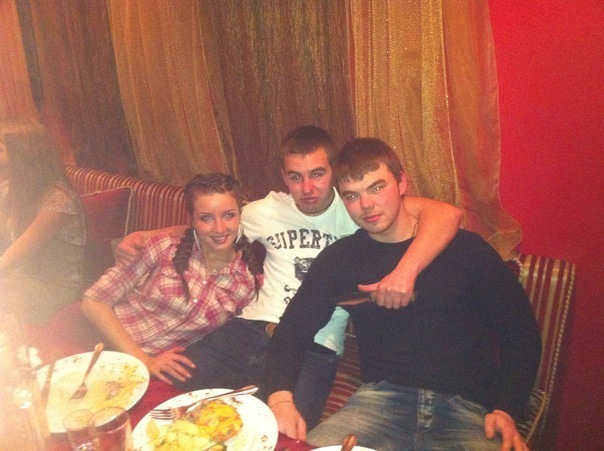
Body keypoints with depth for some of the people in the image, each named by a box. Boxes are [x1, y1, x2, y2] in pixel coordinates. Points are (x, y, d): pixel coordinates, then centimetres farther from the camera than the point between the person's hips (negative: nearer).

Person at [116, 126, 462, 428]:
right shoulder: (268, 211, 10)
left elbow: (446, 213, -18)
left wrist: (405, 271, -35)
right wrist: (145, 237, 11)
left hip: (315, 347, -3)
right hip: (251, 329, 4)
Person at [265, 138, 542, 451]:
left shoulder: (465, 249, 5)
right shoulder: (339, 259, 10)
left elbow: (521, 334, 8)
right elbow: (293, 329, 11)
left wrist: (505, 411, -4)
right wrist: (281, 398, -7)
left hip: (465, 410, -1)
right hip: (380, 399, 2)